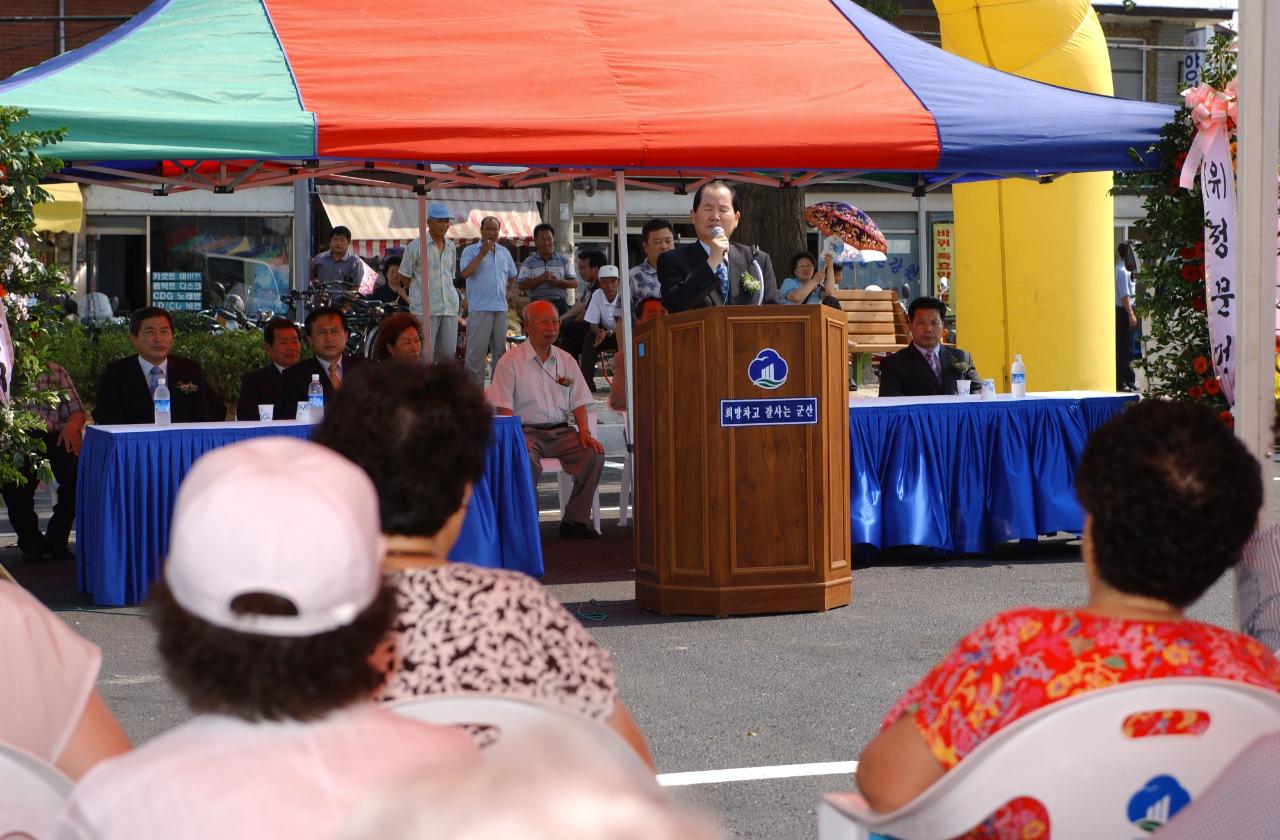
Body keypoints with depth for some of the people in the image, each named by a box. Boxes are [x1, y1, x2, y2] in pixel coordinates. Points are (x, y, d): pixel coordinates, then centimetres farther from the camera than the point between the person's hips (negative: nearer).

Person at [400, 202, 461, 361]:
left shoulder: (451, 247, 15)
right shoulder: (415, 246, -2)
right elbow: (405, 278, 3)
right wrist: (423, 295, 4)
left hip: (449, 306, 5)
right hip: (424, 308, -5)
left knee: (448, 352, 2)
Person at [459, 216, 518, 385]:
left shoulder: (504, 252, 16)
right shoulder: (470, 251, -1)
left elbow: (512, 275, 30)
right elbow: (465, 273, -16)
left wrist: (510, 291, 14)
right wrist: (482, 254, -17)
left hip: (501, 308, 6)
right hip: (479, 308, -6)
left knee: (500, 350, 10)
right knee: (476, 350, -7)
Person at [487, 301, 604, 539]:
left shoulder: (566, 361, 16)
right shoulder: (511, 363, 1)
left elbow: (578, 403, 15)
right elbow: (504, 409, -5)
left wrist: (584, 431, -3)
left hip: (561, 430, 4)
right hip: (526, 430, -4)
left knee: (594, 453, -22)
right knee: (526, 459, -37)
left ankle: (575, 519, -11)